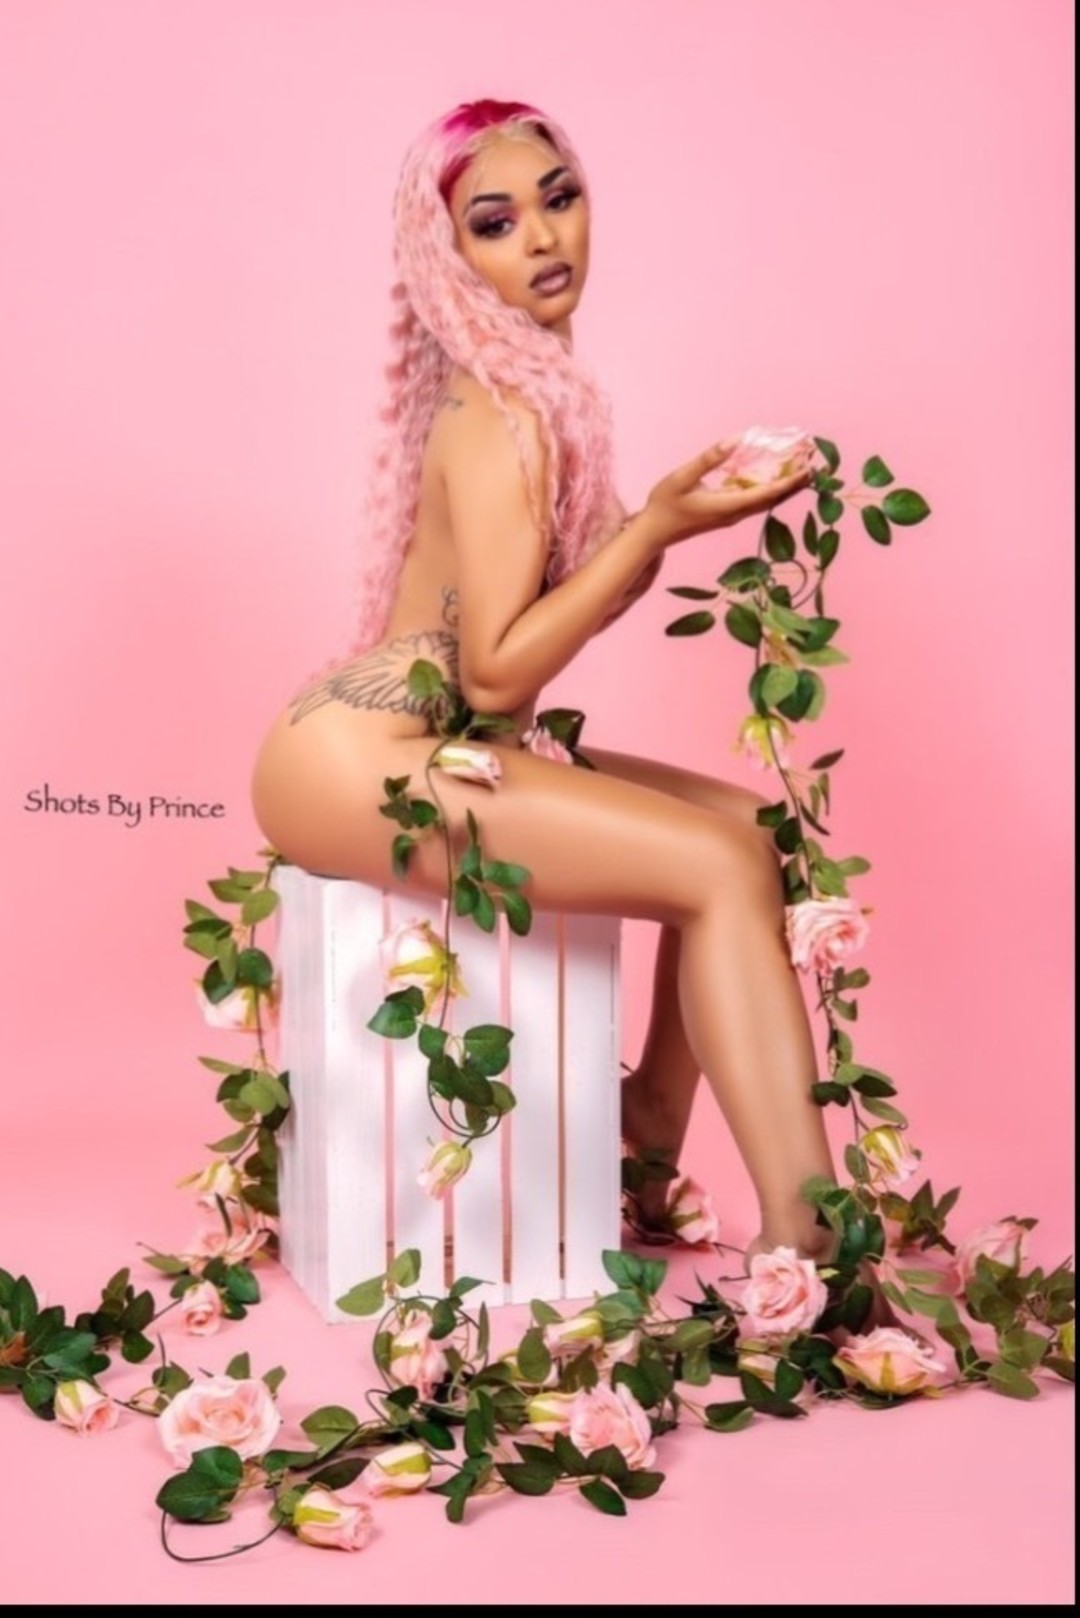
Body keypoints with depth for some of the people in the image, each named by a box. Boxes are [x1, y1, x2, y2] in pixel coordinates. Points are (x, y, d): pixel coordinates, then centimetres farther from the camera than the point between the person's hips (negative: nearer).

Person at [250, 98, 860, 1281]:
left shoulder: (522, 389, 14)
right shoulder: (505, 411, -15)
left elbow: (532, 622, 12)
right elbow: (495, 668, -21)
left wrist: (668, 521, 4)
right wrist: (658, 528, -22)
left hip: (427, 747, 9)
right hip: (352, 763, -9)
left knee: (746, 824, 5)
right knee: (721, 869, -20)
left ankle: (647, 1157, 8)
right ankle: (802, 1246, -21)